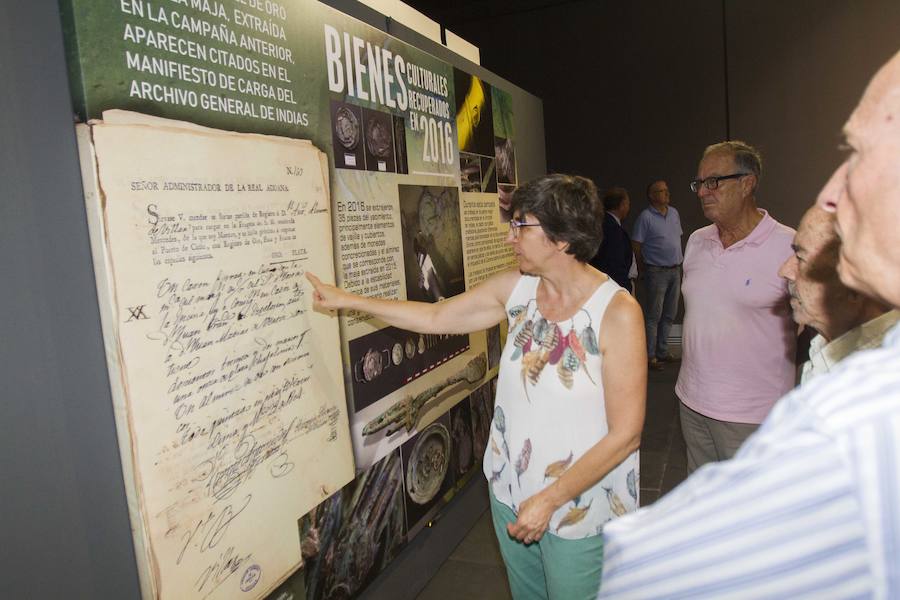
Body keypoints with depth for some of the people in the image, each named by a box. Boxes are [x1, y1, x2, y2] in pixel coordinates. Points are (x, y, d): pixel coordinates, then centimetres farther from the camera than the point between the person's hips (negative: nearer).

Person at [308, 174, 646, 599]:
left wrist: (550, 499, -19)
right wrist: (346, 300, 5)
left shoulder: (618, 312, -23)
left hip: (580, 507, -5)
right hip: (510, 493, 5)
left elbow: (625, 434, -20)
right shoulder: (516, 286, -6)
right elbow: (436, 317, 5)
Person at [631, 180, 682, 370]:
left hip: (675, 270, 7)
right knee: (653, 316, -2)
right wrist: (642, 270, -2)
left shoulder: (674, 213, 11)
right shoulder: (645, 217, -10)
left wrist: (679, 265, 15)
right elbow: (636, 245, -8)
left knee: (669, 315, 12)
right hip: (656, 271, -7)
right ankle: (650, 356, 5)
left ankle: (663, 351, 24)